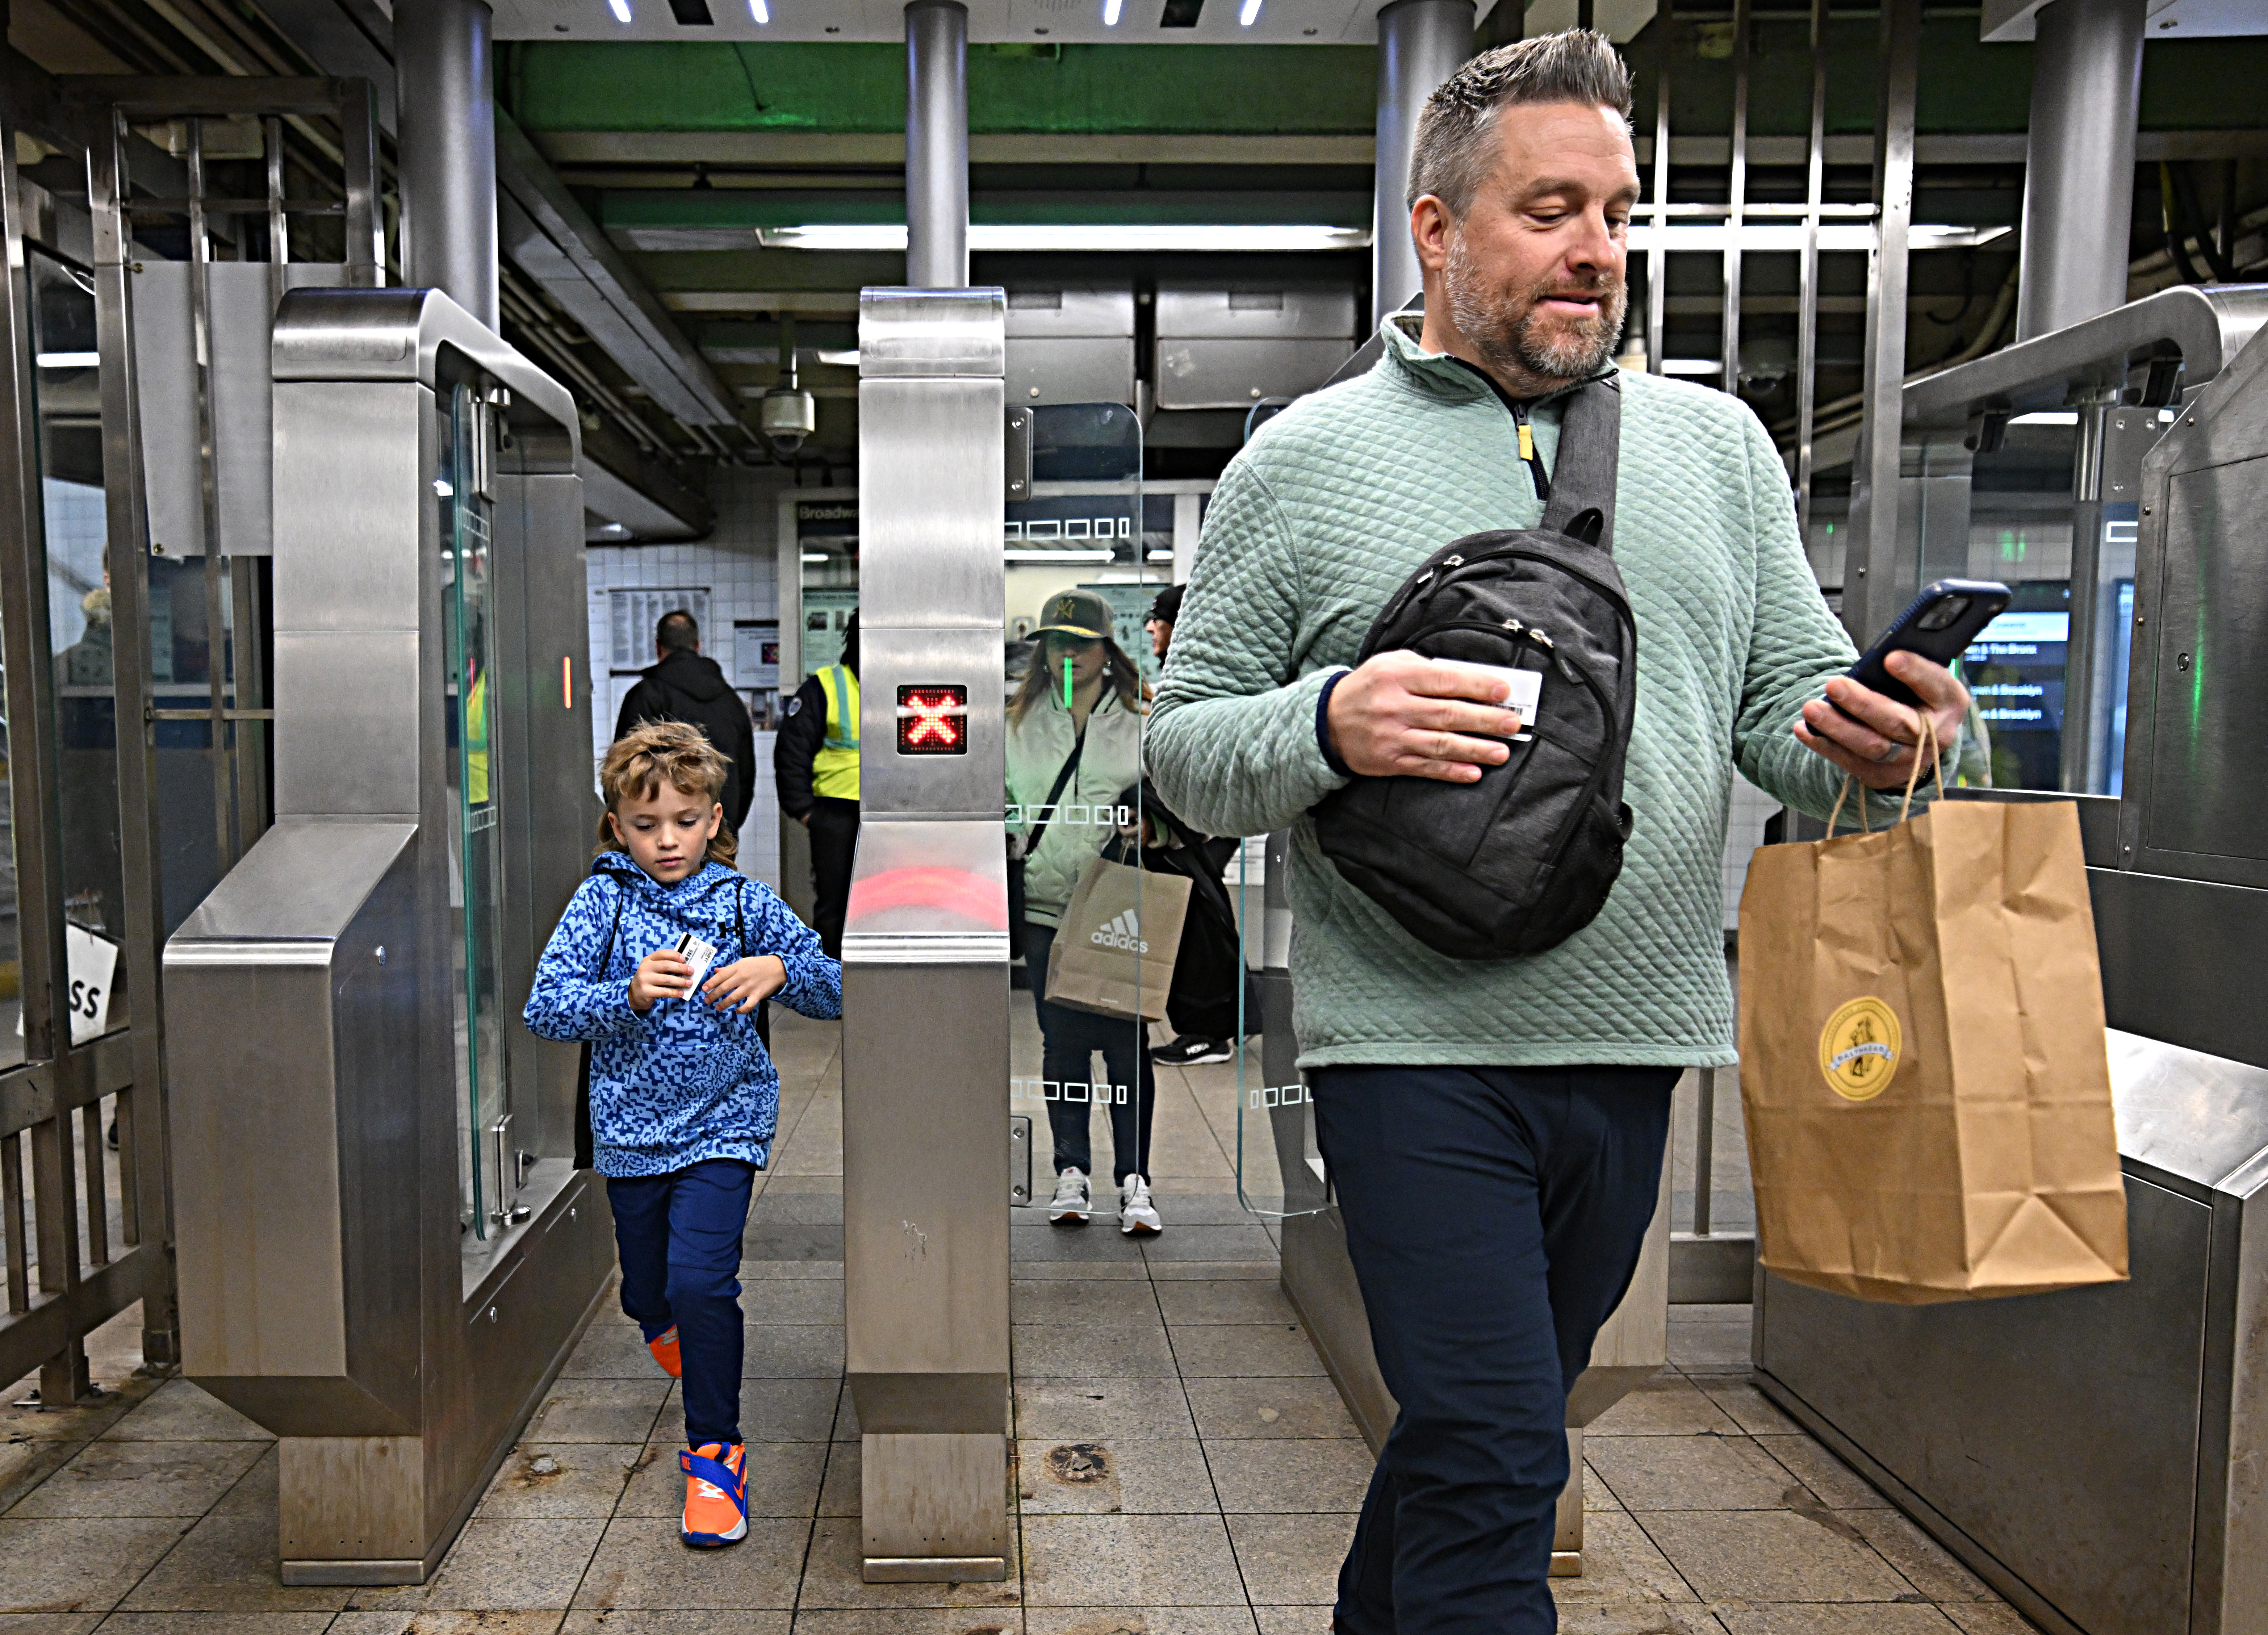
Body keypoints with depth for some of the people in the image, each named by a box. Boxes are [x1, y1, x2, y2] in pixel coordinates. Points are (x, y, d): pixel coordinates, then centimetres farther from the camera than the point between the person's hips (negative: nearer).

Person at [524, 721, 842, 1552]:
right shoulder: (601, 901, -5)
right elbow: (544, 1009, -12)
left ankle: (715, 1449, 4)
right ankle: (664, 1324, 57)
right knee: (647, 1288, 18)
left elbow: (833, 993, -4)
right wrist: (629, 995, -29)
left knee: (701, 1281, -15)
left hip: (722, 1120, -2)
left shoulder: (746, 901, -4)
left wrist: (778, 968, -25)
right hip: (632, 1126, 2)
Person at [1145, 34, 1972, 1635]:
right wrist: (1329, 727, -21)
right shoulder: (1303, 461, 0)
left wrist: (1867, 738, -13)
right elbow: (1186, 745, 0)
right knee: (1492, 1461, -6)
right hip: (1415, 1039, -4)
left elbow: (1788, 702, 10)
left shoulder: (1718, 445, 10)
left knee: (1479, 1431, 19)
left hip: (1634, 1043, 5)